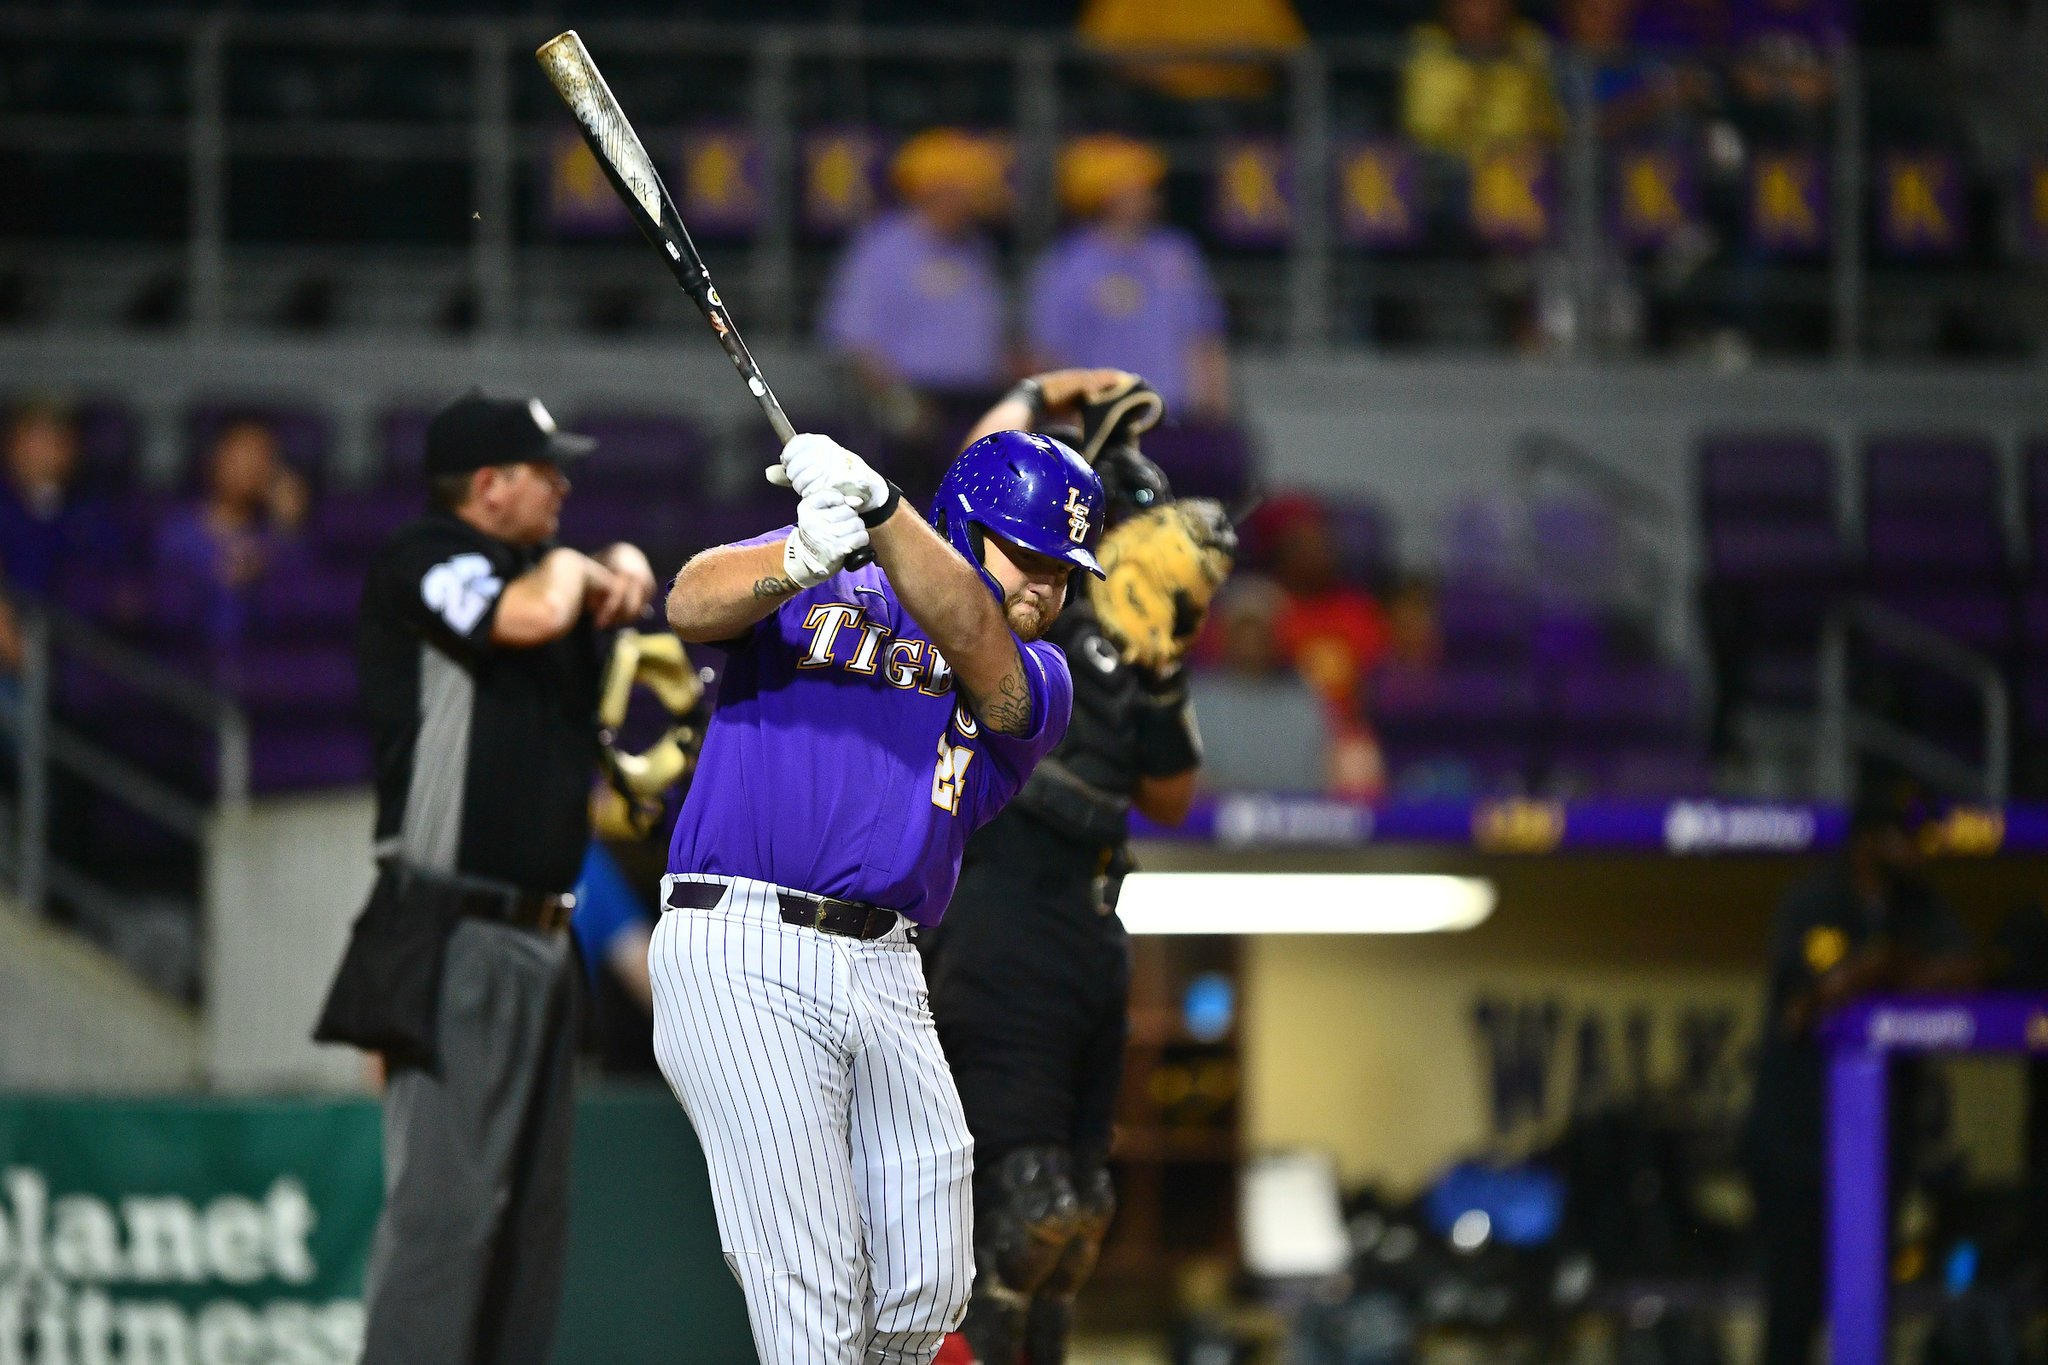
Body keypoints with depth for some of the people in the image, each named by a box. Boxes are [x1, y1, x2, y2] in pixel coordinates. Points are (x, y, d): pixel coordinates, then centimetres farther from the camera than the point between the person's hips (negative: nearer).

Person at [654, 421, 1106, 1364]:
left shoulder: (1035, 680, 15)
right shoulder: (827, 592, 9)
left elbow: (972, 635, -8)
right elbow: (692, 604, -12)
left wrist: (877, 507, -26)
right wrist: (799, 563, -34)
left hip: (885, 971, 5)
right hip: (737, 957, -5)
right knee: (814, 1287, -14)